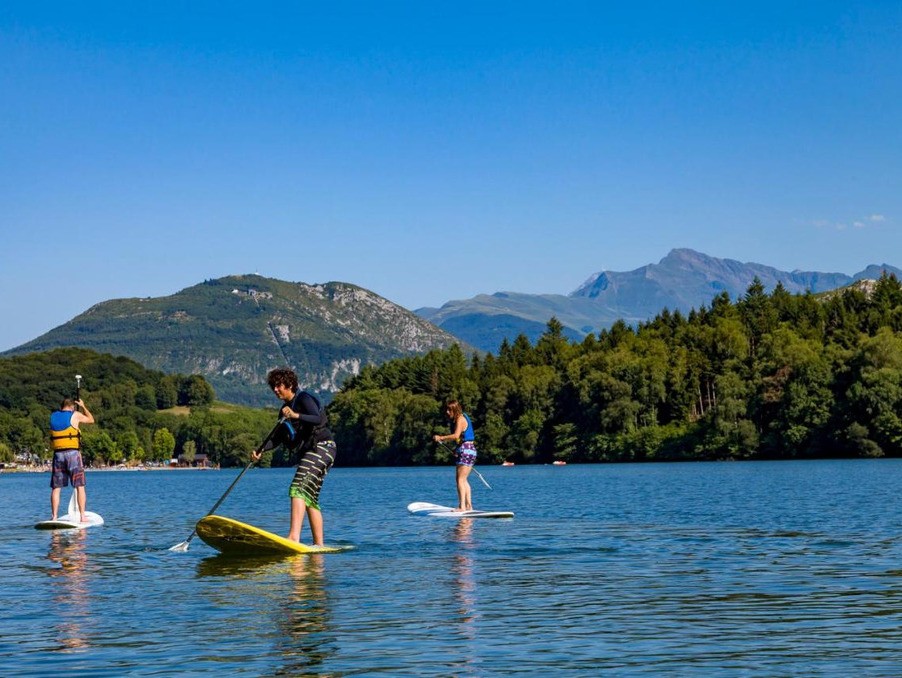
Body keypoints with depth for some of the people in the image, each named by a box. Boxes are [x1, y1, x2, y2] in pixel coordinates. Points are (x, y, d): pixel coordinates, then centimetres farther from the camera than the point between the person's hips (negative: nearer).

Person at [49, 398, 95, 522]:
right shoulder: (75, 415, 0)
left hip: (58, 454, 4)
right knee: (80, 486, 1)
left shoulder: (53, 417, 10)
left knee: (56, 488, 7)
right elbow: (91, 420, 16)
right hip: (73, 453, -3)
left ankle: (54, 517, 4)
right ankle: (82, 516, -3)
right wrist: (83, 407, 29)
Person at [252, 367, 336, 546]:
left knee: (298, 488, -24)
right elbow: (278, 438, 18)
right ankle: (319, 544, 15)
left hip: (321, 448, -10)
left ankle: (294, 536, -37)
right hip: (310, 452, 10)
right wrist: (261, 450, 4)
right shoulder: (285, 409, 19)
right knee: (309, 498, 11)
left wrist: (296, 416, -37)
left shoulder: (303, 398, -7)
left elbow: (318, 419, -24)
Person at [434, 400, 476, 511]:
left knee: (460, 479, -12)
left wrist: (441, 438, -23)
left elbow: (456, 435, -26)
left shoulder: (460, 419, -13)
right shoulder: (463, 417, 18)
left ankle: (462, 506, -17)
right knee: (464, 480, 16)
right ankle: (469, 505, 18)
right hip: (471, 450, 11)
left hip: (466, 450, -11)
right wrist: (458, 449, 16)